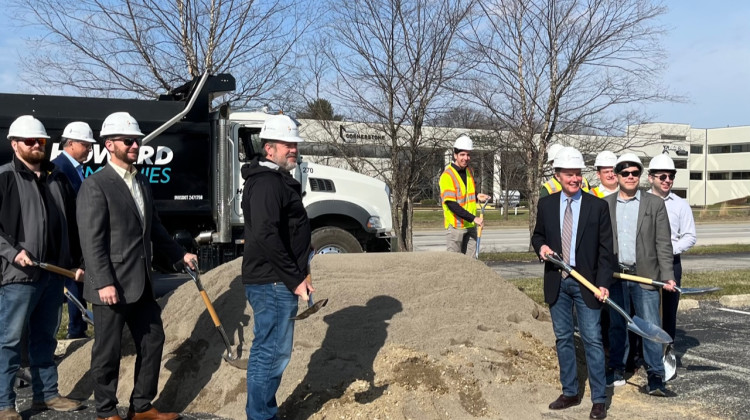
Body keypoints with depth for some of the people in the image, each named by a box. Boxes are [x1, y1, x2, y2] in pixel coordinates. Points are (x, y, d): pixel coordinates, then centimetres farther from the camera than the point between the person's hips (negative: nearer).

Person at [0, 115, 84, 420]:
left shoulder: (57, 178, 13)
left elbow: (71, 224, 16)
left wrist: (76, 261, 13)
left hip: (54, 273, 6)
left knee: (45, 338, 16)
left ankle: (46, 394, 26)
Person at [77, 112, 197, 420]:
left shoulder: (142, 182, 13)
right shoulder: (95, 186, -12)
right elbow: (92, 240, -17)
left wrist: (179, 254, 21)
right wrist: (103, 283, -22)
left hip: (141, 284, 8)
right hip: (112, 287, -8)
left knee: (152, 341, 13)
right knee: (108, 351, 5)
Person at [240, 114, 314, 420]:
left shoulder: (275, 180, 17)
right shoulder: (267, 183, -16)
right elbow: (267, 237, -26)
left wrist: (298, 272, 21)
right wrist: (295, 278, -21)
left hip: (272, 281, 11)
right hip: (274, 283, -11)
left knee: (266, 351, 18)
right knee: (273, 353, -5)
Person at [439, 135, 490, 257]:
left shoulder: (470, 172, 9)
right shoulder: (447, 175, -16)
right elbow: (451, 204, -21)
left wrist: (477, 196, 3)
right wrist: (474, 218, -25)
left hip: (470, 225, 7)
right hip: (455, 226, -7)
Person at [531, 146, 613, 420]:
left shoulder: (597, 206, -4)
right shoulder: (546, 204, 4)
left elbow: (605, 248, -4)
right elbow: (537, 235, 17)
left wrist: (603, 282, -12)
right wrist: (541, 246, -7)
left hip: (585, 282, -3)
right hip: (556, 282, 3)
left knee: (593, 341, -1)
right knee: (563, 339, 11)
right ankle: (570, 393, 23)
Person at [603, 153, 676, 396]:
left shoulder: (655, 204, 3)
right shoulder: (605, 205, 7)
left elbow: (663, 244, 0)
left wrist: (667, 276, -6)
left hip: (645, 275, -2)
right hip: (614, 275, 2)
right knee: (617, 325, 11)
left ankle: (655, 376, 5)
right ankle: (617, 371, 23)